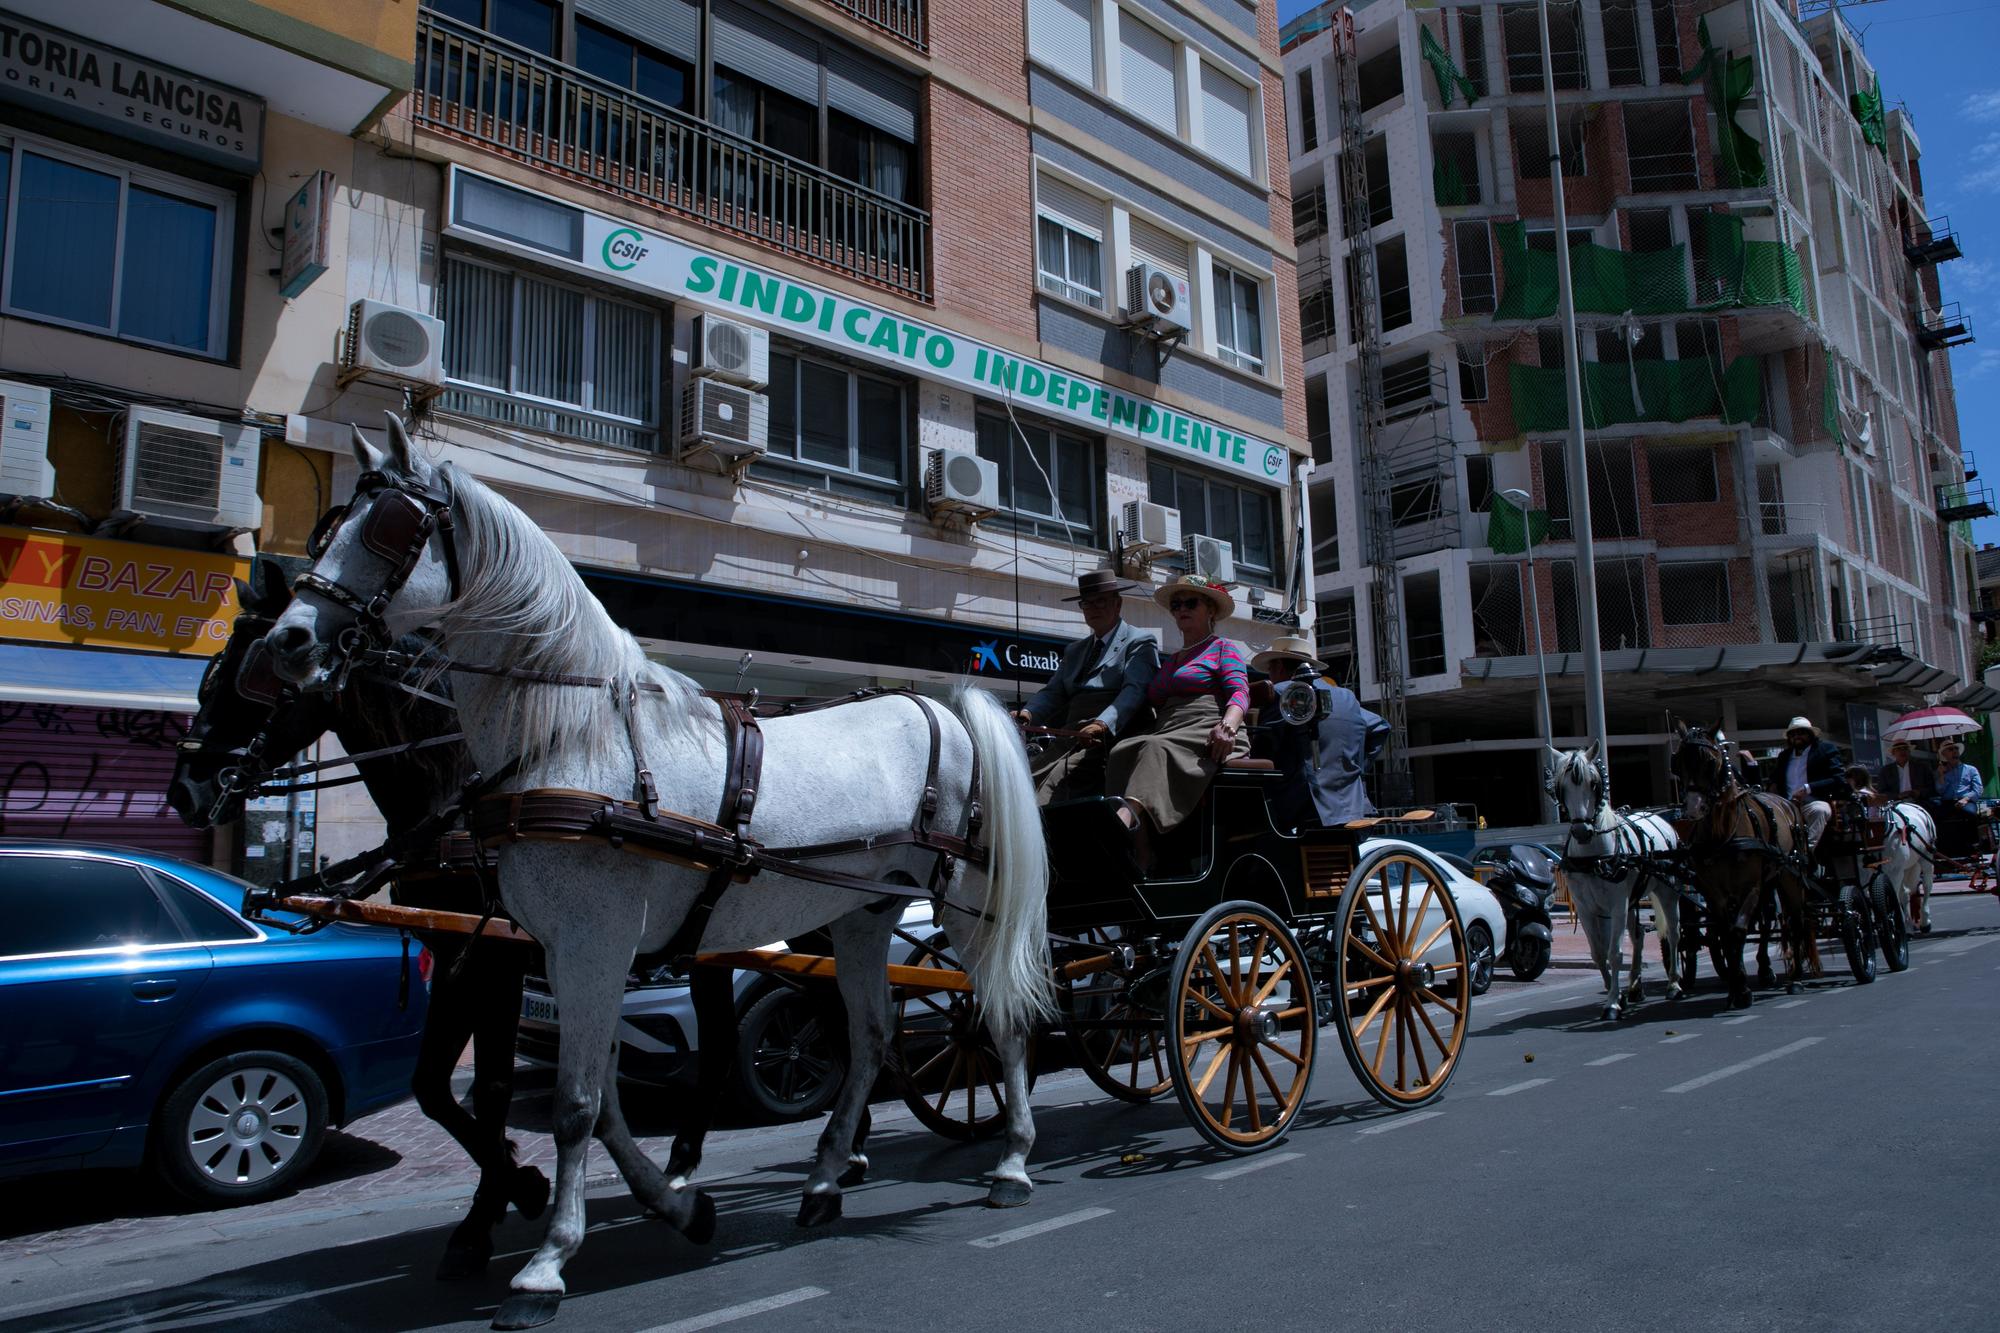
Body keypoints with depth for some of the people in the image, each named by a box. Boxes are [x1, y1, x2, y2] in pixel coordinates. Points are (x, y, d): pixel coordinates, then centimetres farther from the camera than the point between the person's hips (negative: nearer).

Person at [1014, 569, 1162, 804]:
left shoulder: (1139, 642, 8)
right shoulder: (1074, 650, 30)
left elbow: (1134, 690, -8)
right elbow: (1053, 692, 20)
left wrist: (1102, 724, -26)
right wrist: (1028, 713, -4)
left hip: (1109, 738, -7)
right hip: (1067, 738, 7)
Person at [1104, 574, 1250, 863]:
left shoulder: (1224, 649, 17)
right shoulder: (1167, 661, 34)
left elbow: (1239, 693, -1)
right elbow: (1153, 705, 25)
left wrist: (1227, 726, -24)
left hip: (1208, 736, -4)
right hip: (1168, 735, 5)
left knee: (1158, 750, -37)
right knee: (1123, 752, -29)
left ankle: (1125, 816, -66)